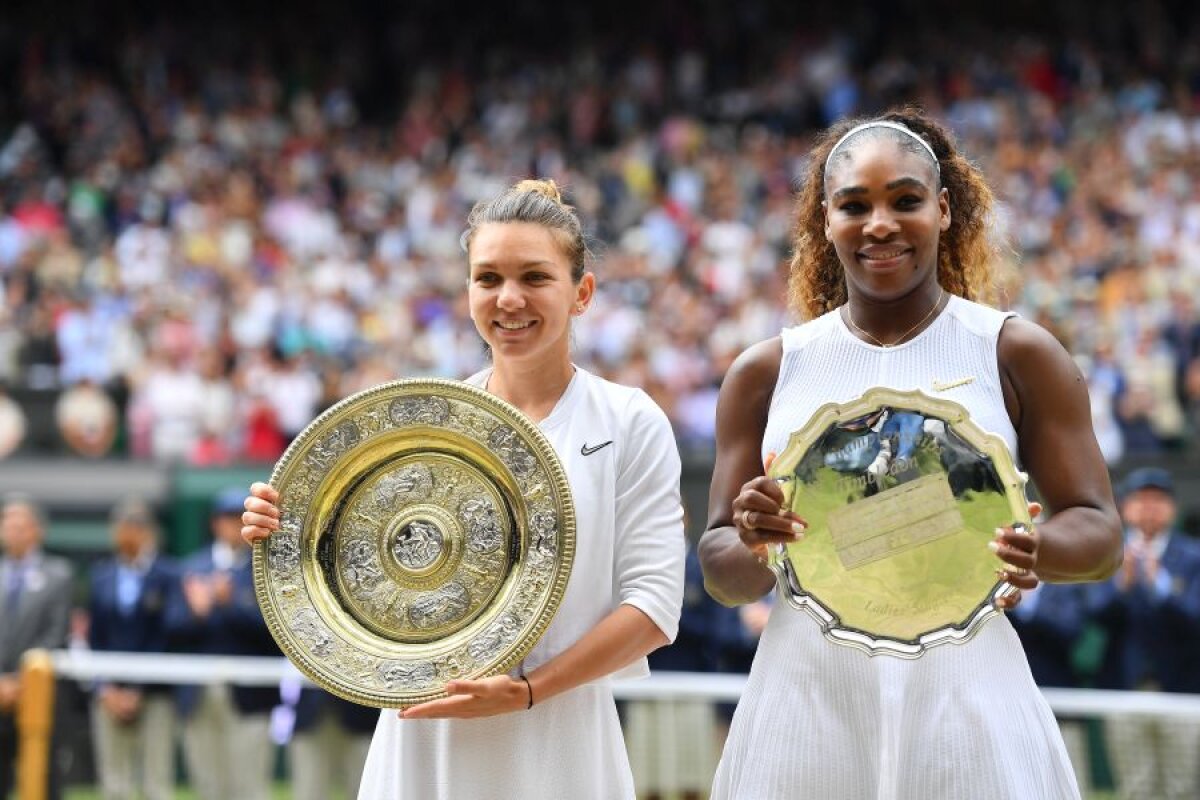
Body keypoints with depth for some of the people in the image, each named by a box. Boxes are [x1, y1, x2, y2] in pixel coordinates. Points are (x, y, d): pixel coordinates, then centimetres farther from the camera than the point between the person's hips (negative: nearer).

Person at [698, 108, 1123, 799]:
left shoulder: (1016, 353, 3)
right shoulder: (766, 372, 8)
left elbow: (1100, 531, 2)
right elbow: (724, 576, 9)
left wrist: (1036, 549, -21)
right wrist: (754, 542, -15)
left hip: (962, 692, -1)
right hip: (808, 697, 2)